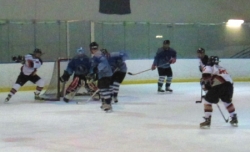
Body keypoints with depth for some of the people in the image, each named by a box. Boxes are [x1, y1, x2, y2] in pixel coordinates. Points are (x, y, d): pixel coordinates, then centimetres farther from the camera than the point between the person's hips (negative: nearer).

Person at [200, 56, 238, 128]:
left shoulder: (209, 67, 12)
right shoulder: (222, 68, 33)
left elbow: (206, 74, -10)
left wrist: (206, 84, 2)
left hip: (218, 86, -6)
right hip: (229, 85, 6)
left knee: (208, 101, 9)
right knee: (227, 102, 31)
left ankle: (207, 120, 0)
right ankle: (234, 119, 34)